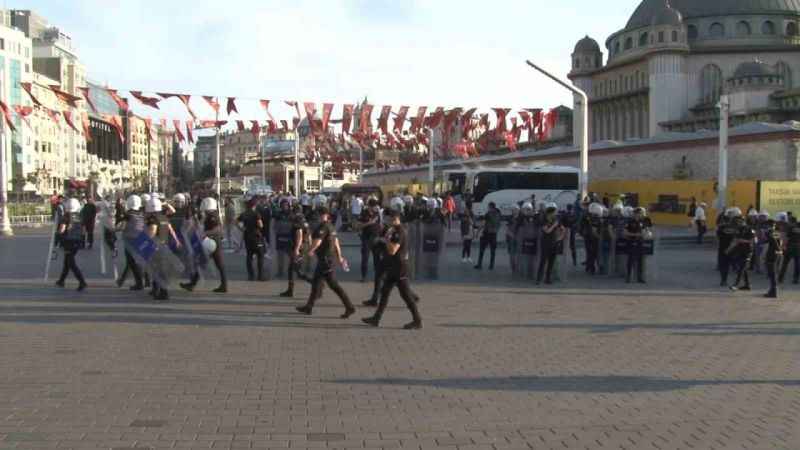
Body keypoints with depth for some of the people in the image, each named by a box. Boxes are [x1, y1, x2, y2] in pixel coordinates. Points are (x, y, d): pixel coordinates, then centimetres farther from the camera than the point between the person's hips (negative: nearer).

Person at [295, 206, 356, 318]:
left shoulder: (323, 226, -15)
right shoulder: (331, 227, 13)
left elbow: (317, 242, -22)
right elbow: (336, 242, 16)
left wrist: (310, 251, -6)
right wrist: (339, 257, 19)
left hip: (326, 259, -10)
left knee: (333, 285, -8)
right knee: (316, 283, 15)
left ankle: (349, 307, -7)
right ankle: (308, 307, 23)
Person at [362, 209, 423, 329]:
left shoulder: (399, 232, -19)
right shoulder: (396, 231, 13)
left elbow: (392, 250, -26)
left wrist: (387, 237, -16)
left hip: (399, 269, -10)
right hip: (393, 268, 10)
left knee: (406, 295, -4)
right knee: (384, 292, 12)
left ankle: (417, 321, 3)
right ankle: (376, 318, 18)